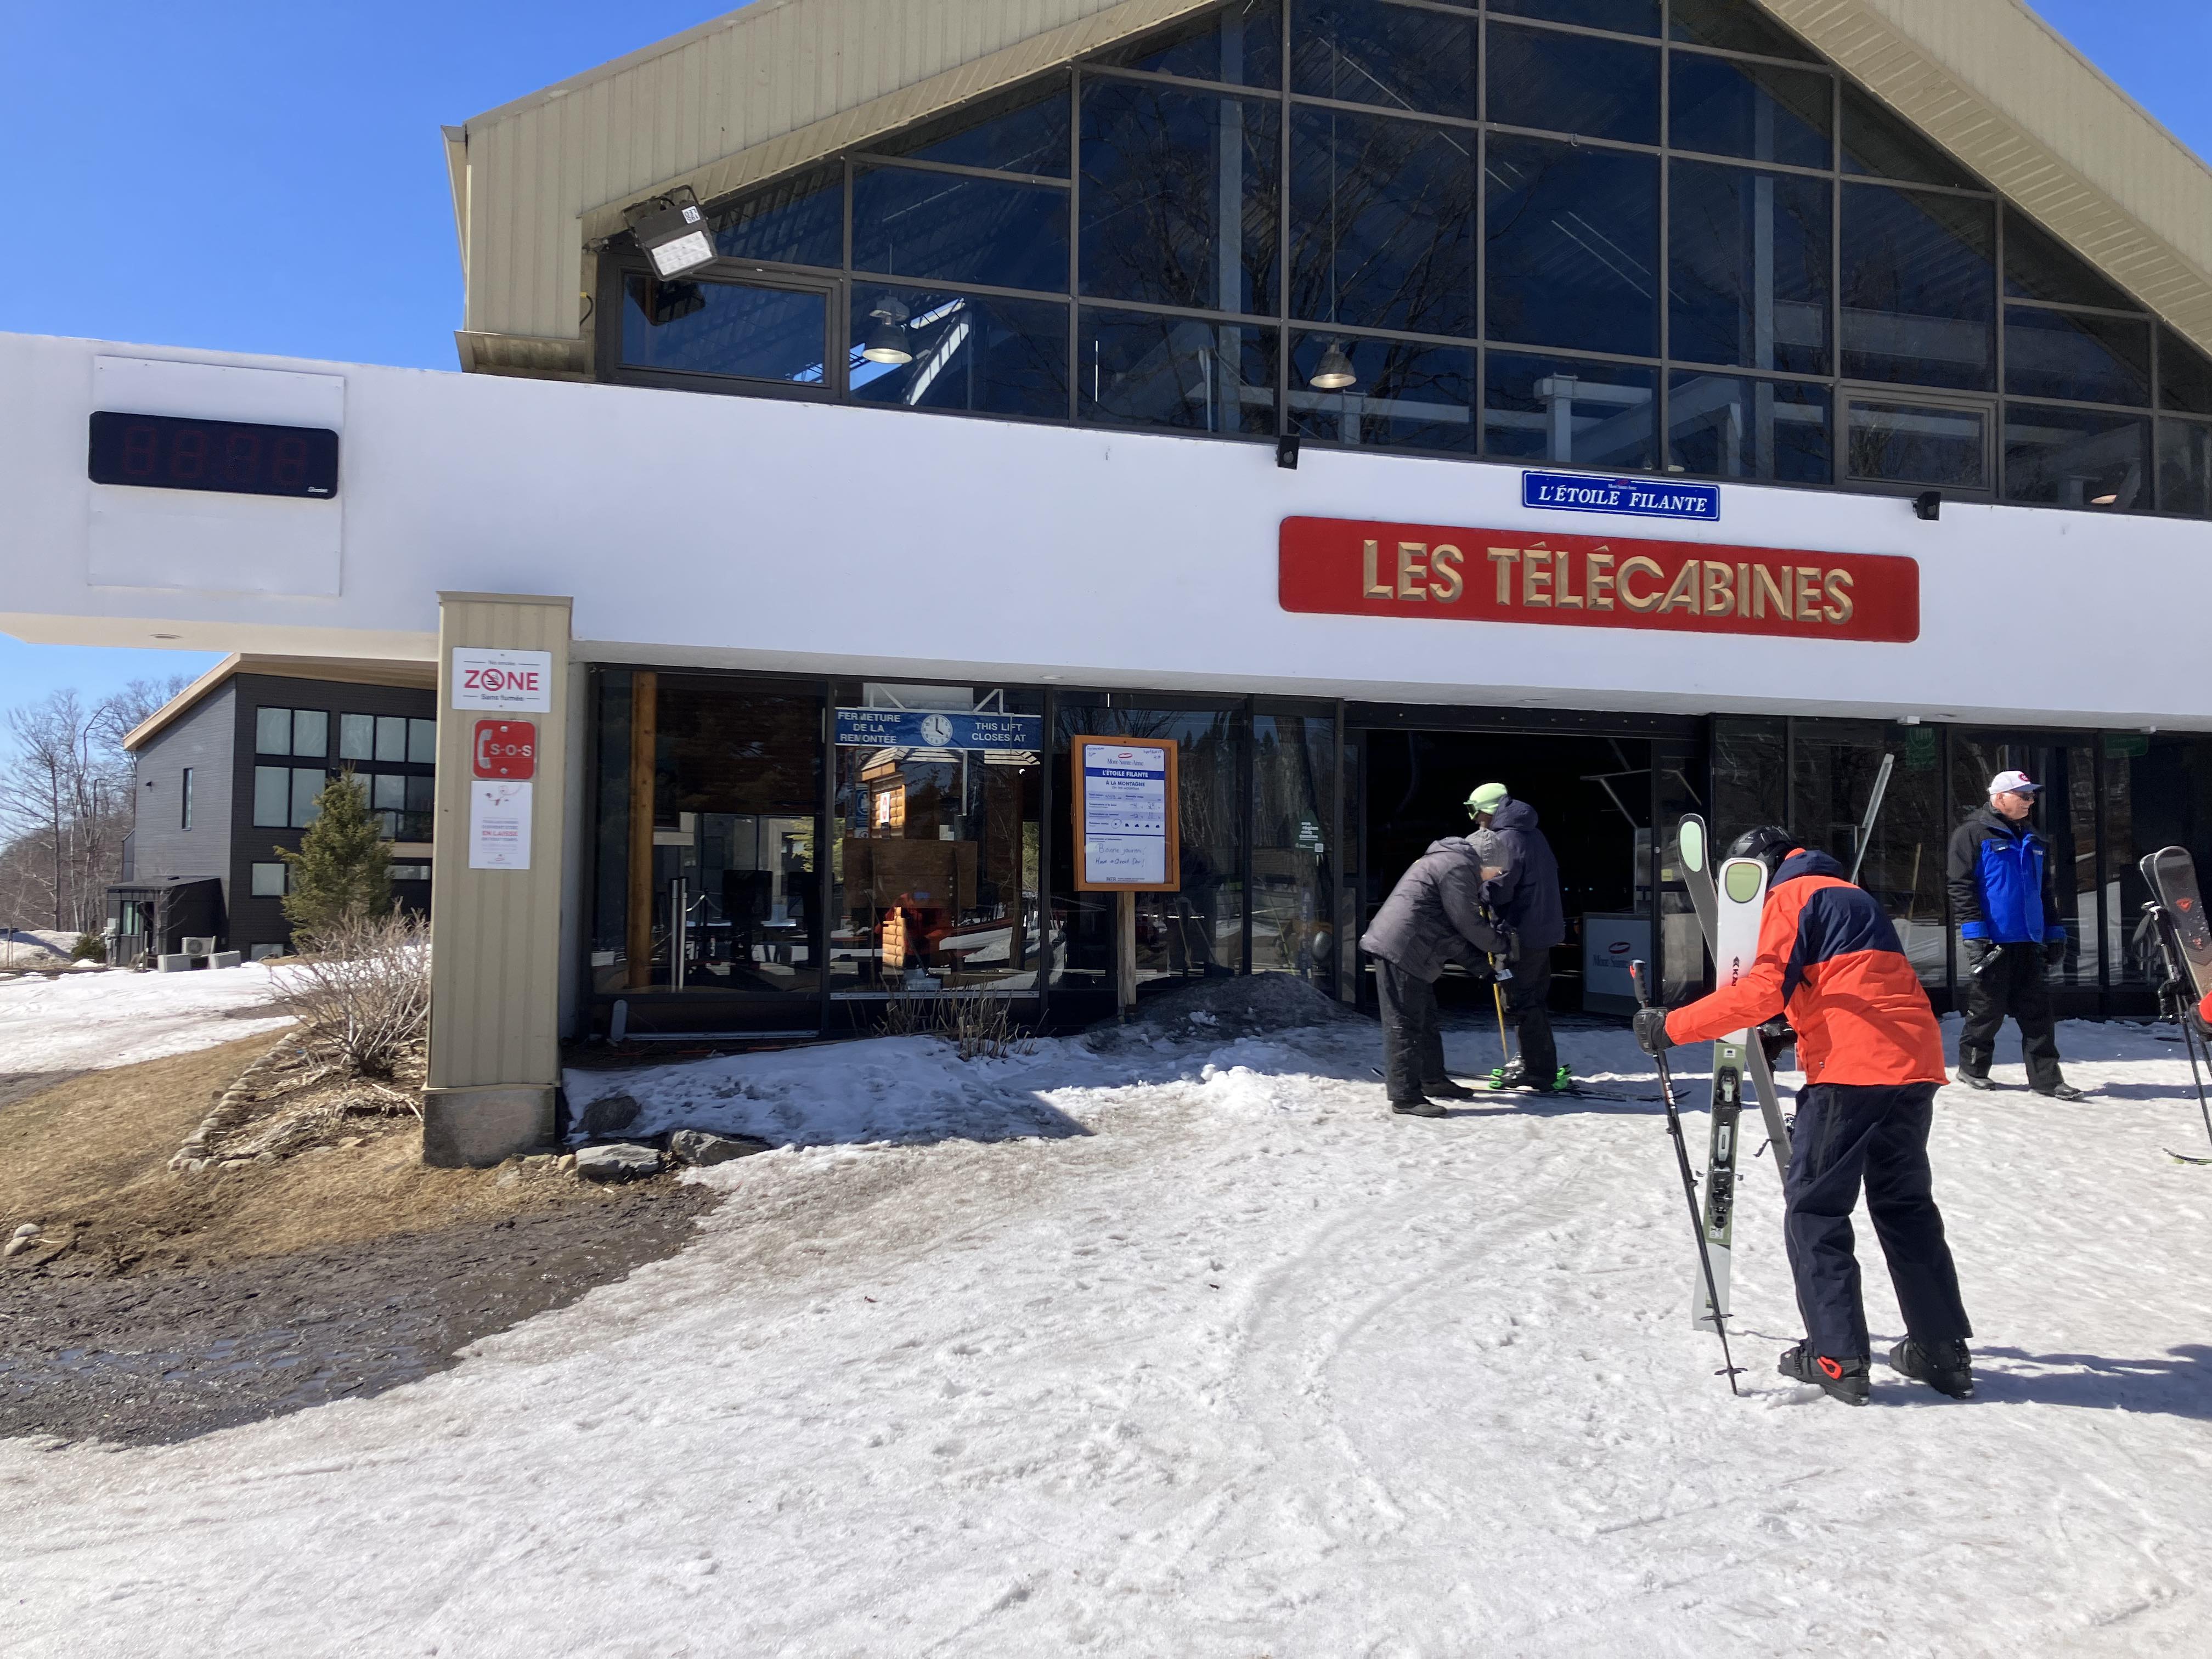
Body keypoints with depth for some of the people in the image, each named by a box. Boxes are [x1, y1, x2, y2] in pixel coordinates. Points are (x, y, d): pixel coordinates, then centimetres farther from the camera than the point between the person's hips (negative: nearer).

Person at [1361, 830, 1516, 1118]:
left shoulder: (1449, 861, 22)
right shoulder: (1458, 866, -13)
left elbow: (1451, 928, 22)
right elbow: (1467, 923, -14)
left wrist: (1477, 962, 14)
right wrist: (1502, 943, 2)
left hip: (1411, 953, 11)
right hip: (1401, 951, -11)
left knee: (1426, 1019, 21)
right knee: (1405, 1024, -8)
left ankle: (1432, 1079, 35)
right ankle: (1405, 1097, -5)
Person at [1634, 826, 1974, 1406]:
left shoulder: (1790, 896, 2)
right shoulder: (1853, 895, 28)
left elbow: (1763, 990, -13)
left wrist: (1672, 1026, -10)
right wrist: (1794, 1029, 28)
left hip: (1851, 1068, -8)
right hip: (1914, 1063, 8)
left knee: (1814, 1208, 1)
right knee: (1905, 1204, 17)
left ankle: (1837, 1359, -1)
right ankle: (1943, 1351, 19)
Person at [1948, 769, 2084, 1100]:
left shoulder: (2033, 841, 18)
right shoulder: (1973, 834, -4)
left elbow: (2047, 890, 24)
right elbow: (1961, 886, -10)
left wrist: (2054, 933, 17)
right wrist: (1974, 933, -16)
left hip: (2029, 942, 6)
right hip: (1992, 942, -6)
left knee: (2038, 1014, 4)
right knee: (1987, 1011, 2)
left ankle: (2046, 1078, 6)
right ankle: (1972, 1068, 17)